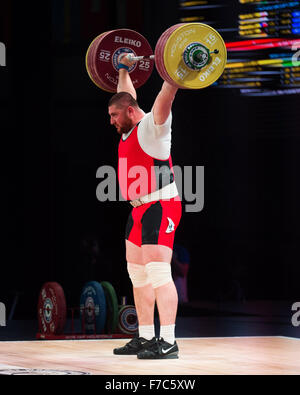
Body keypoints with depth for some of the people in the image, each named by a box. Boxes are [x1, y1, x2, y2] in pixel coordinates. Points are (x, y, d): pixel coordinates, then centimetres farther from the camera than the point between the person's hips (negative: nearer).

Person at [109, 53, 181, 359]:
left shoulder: (152, 126, -7)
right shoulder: (131, 129, 16)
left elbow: (165, 96, -22)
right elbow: (127, 94, 33)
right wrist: (124, 69, 41)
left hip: (160, 207, -10)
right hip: (140, 209, 10)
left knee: (158, 271, -16)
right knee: (138, 274, 11)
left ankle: (168, 342, -20)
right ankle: (145, 338, 17)